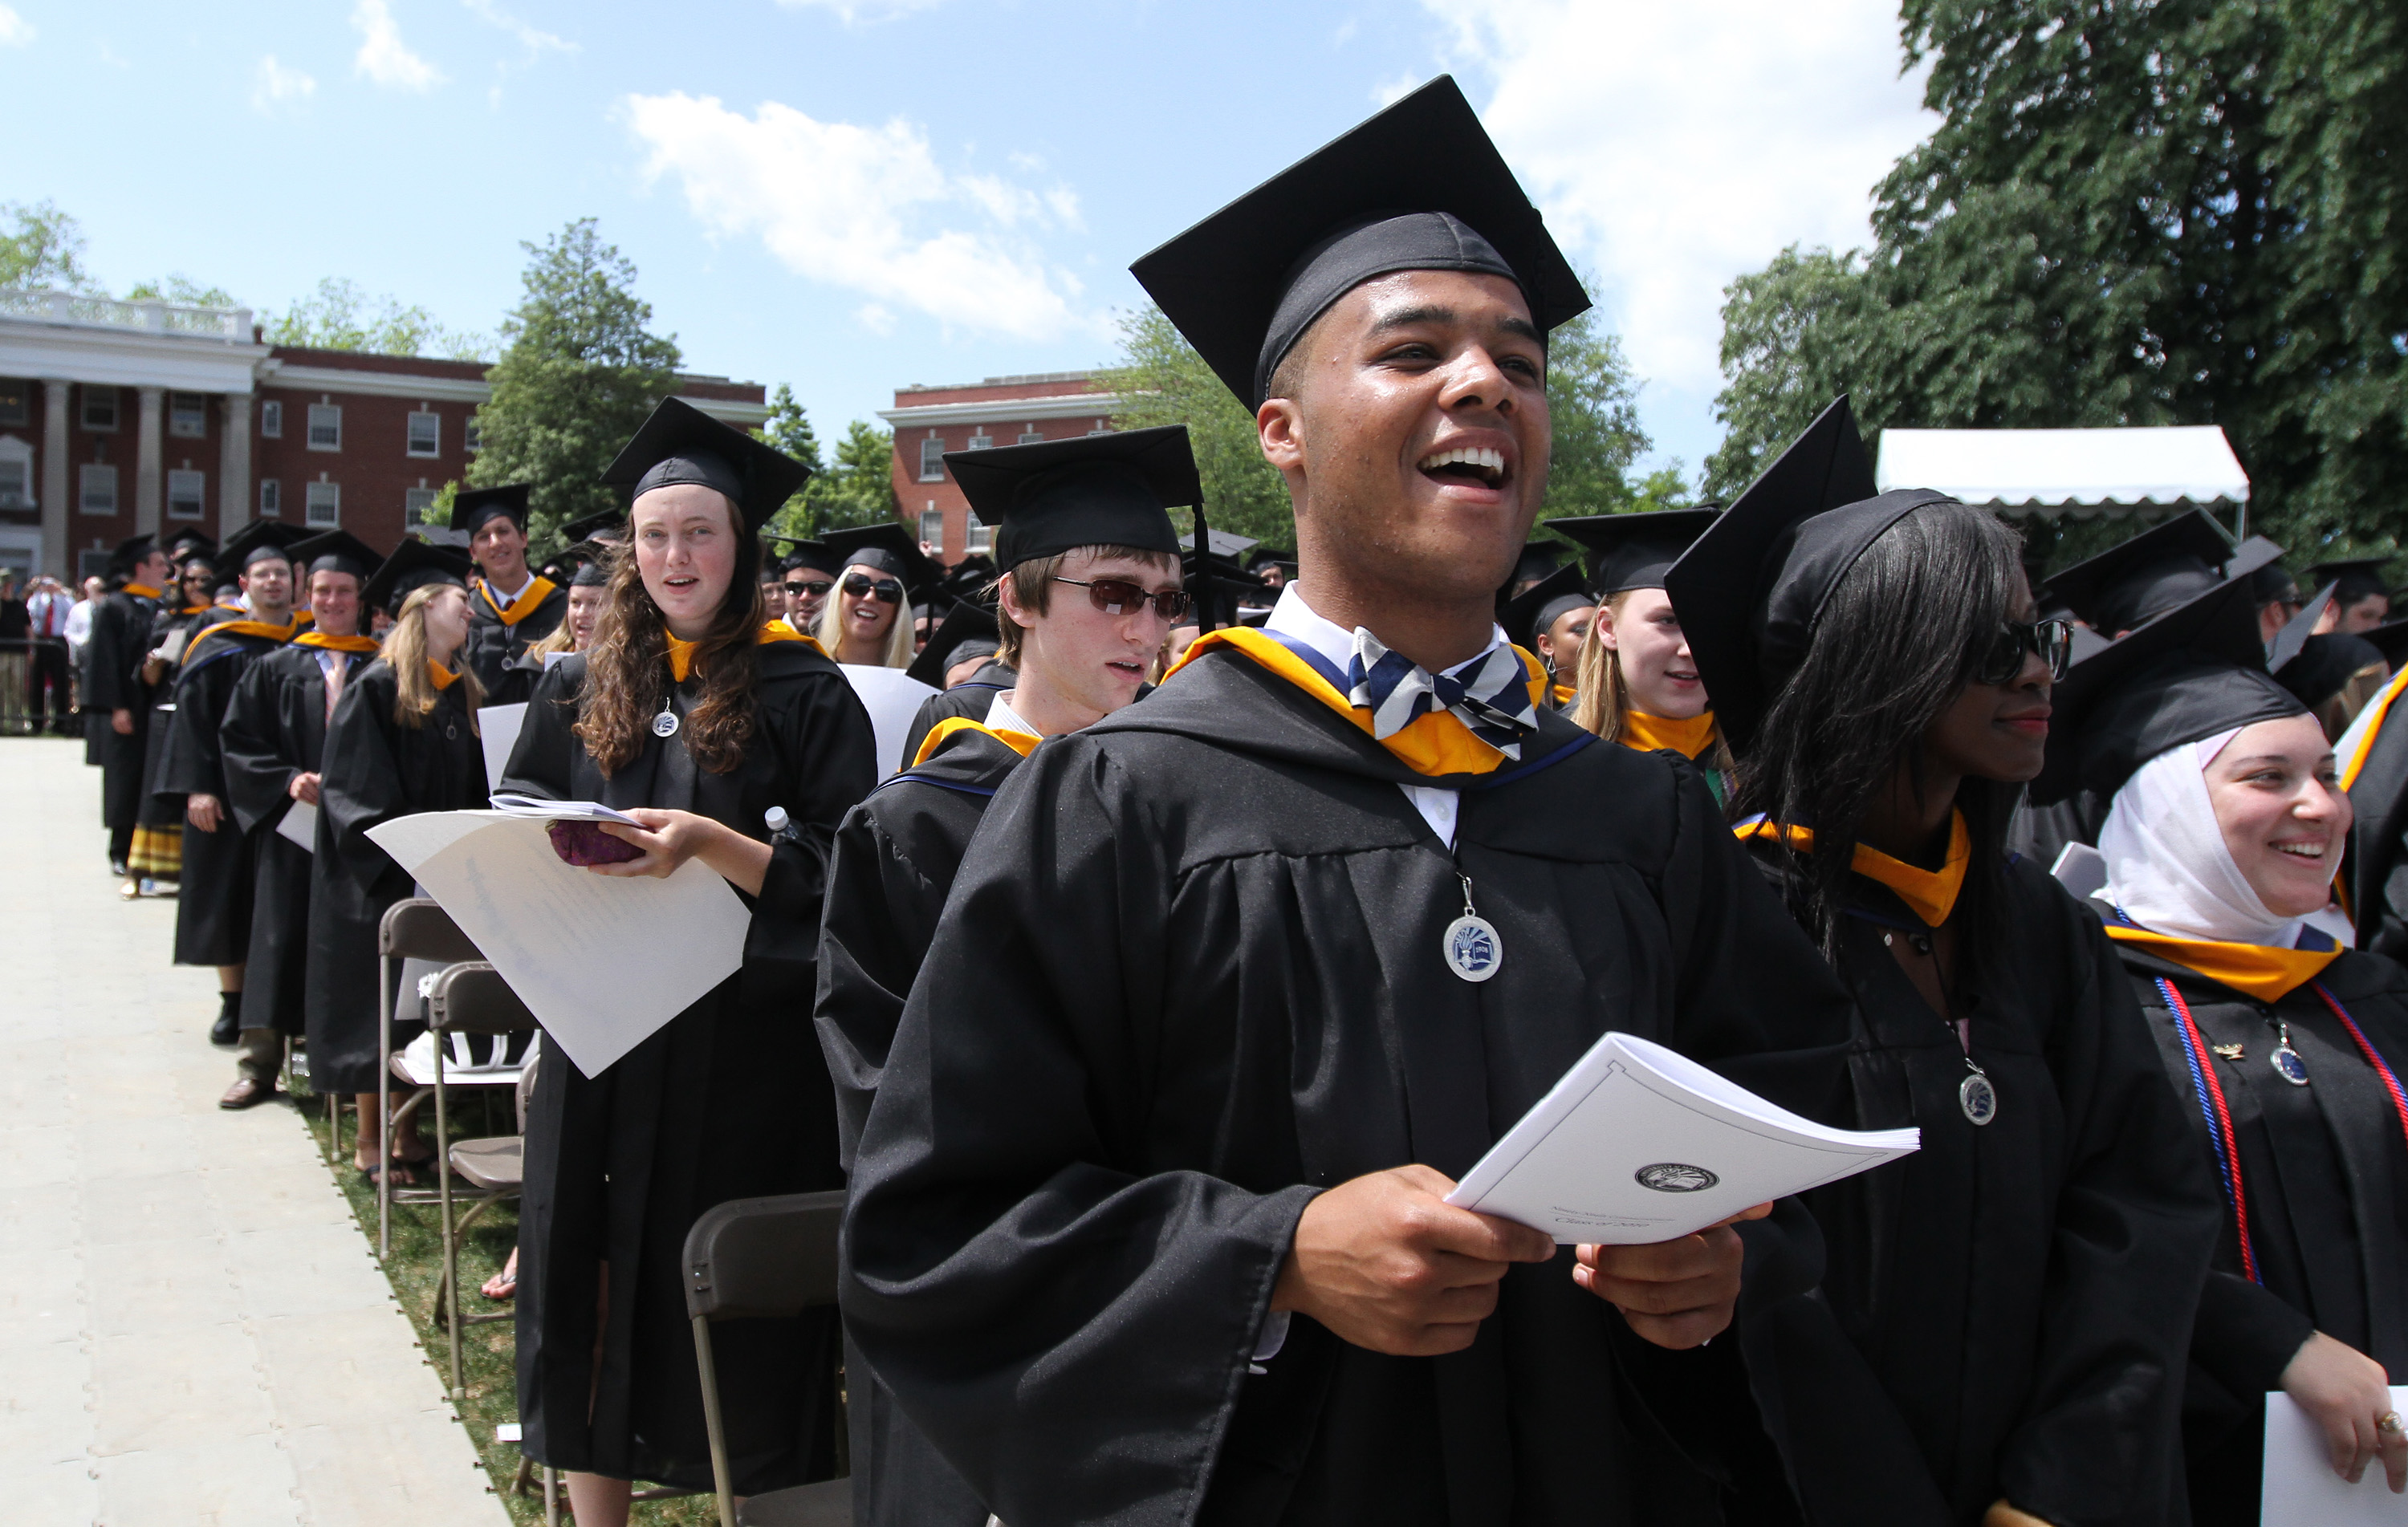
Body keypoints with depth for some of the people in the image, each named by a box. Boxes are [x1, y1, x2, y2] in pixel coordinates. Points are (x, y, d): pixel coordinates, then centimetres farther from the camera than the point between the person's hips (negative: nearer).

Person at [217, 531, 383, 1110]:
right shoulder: (276, 668, 9)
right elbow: (239, 742, 5)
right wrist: (288, 780, -9)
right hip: (290, 823, 1)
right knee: (281, 937, 3)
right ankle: (258, 1066, 8)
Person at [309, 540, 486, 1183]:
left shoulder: (463, 692, 11)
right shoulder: (376, 689, -10)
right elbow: (355, 792, -15)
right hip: (381, 880, -6)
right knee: (378, 1007, 2)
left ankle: (408, 1127, 20)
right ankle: (370, 1140, 12)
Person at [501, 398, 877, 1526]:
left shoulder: (802, 693, -4)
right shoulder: (582, 691, 10)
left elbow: (836, 875, -9)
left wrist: (709, 842, -24)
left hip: (746, 1046, -4)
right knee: (592, 1276, 10)